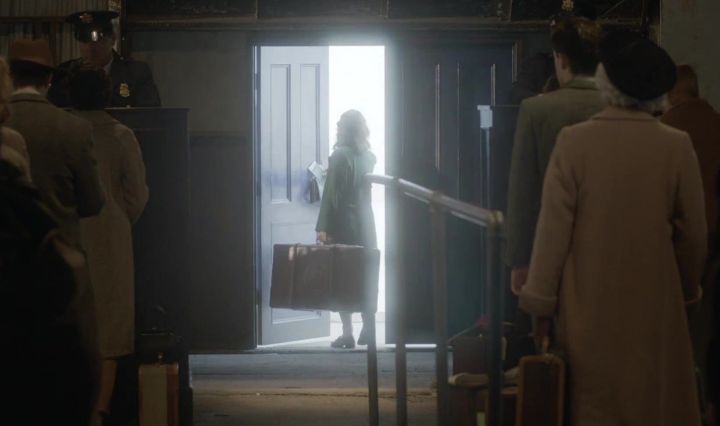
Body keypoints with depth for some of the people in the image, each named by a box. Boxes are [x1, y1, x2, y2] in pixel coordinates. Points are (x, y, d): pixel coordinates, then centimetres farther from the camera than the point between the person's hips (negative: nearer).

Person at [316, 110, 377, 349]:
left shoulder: (340, 156, -11)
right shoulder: (368, 157, 6)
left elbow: (332, 194, -13)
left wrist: (323, 227, -11)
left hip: (343, 224, -6)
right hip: (366, 222, 6)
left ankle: (347, 334, -4)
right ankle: (367, 329, 14)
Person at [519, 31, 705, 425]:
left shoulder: (573, 142, -11)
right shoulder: (677, 147, -7)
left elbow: (554, 228, -8)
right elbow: (693, 234, 1)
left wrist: (540, 301, 1)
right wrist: (688, 290, 18)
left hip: (587, 309, 0)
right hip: (655, 308, 1)